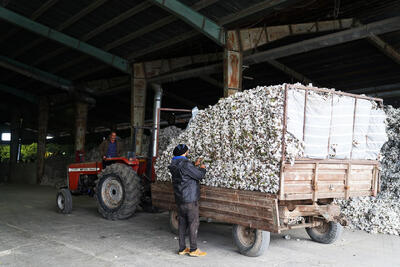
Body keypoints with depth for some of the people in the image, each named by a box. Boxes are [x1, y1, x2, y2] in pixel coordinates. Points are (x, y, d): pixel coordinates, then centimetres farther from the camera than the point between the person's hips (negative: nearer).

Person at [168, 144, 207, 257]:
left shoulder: (175, 165, 9)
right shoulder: (185, 164, -19)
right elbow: (199, 175, -15)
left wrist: (195, 165, 23)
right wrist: (202, 168, 4)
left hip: (179, 199, 9)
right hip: (190, 199, -9)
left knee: (182, 222, 12)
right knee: (193, 223, 0)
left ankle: (182, 248, 18)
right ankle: (193, 249, 5)